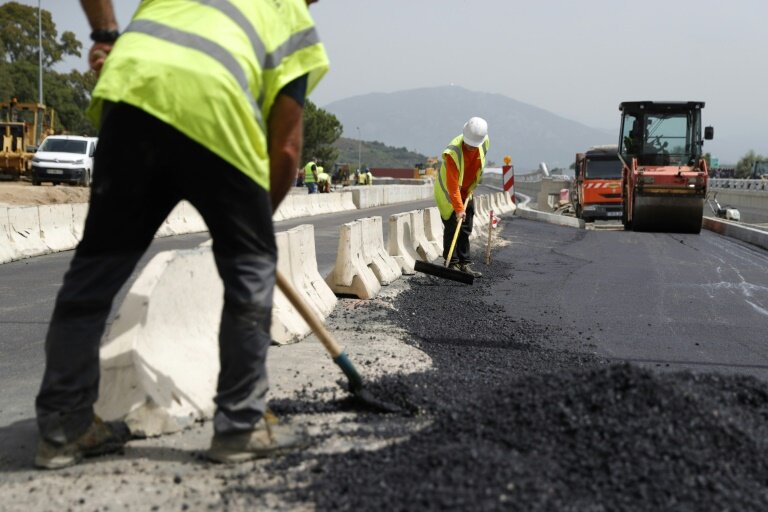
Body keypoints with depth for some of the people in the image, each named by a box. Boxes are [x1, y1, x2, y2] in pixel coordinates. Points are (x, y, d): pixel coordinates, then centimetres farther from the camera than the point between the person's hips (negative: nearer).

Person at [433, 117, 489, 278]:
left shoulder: (484, 142, -13)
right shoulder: (453, 152, -33)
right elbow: (452, 184, -33)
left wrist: (472, 186, 11)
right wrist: (458, 208, -34)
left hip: (466, 191, 6)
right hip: (448, 192, -6)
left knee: (466, 230, 6)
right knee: (452, 227, -8)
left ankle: (465, 263, 11)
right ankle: (452, 264, -2)